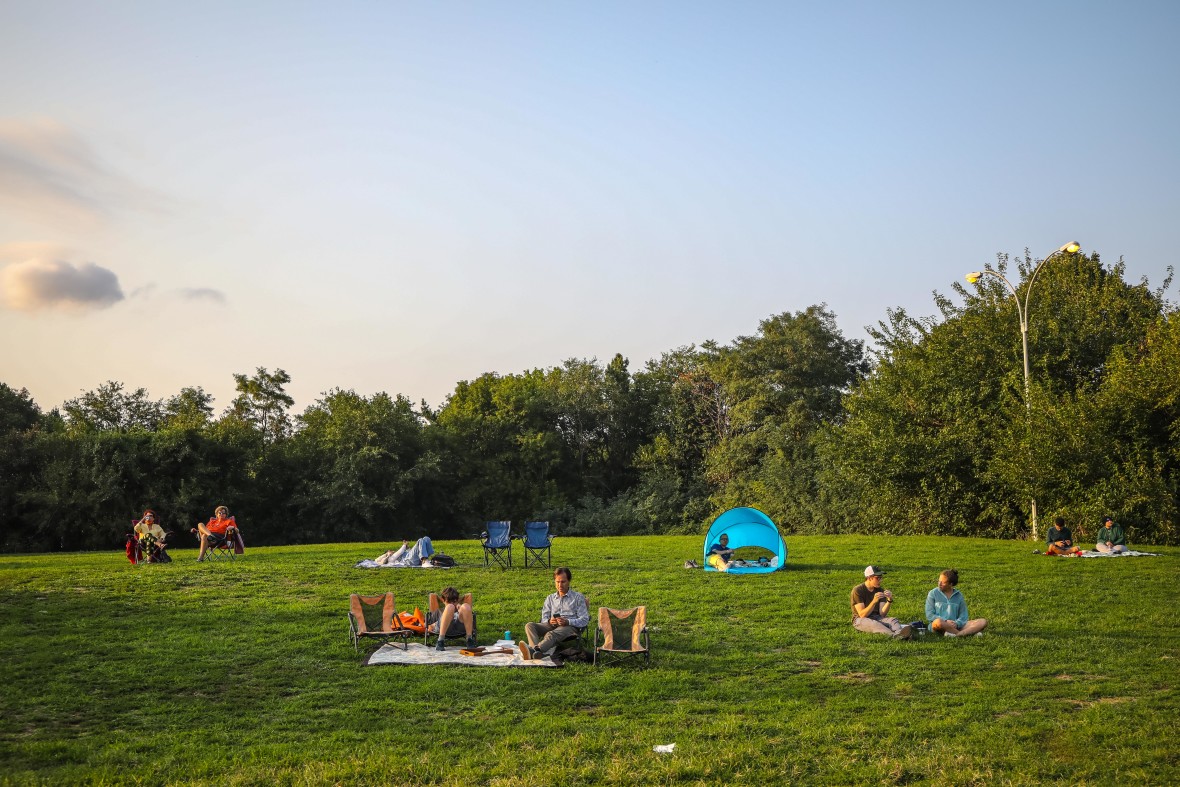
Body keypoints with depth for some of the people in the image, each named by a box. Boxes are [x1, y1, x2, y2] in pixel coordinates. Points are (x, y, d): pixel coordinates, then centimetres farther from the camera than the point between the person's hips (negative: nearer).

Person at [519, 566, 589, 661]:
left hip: (570, 627, -4)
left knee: (551, 634, -38)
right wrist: (549, 621, -9)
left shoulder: (578, 597, 13)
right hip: (552, 626, 5)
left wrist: (568, 621, -15)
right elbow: (544, 618, 17)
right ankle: (536, 652, -51)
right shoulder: (550, 598, 25)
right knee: (529, 625, -24)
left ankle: (533, 651, -66)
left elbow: (584, 620, 3)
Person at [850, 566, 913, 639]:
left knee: (893, 620, -24)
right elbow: (862, 615, -18)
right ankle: (894, 635, -65)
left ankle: (899, 632, -61)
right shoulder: (858, 590, -10)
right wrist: (874, 601, -30)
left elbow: (882, 614, -4)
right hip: (860, 620, -5)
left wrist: (889, 600, -19)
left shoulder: (880, 590, 6)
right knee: (873, 623, -37)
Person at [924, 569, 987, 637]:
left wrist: (957, 623, -13)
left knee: (983, 622, -15)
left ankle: (956, 634, -37)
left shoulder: (959, 596, 13)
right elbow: (929, 615, -1)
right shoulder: (933, 594, 6)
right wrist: (946, 621, -16)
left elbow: (963, 616, 10)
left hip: (955, 626, 3)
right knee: (938, 622, -41)